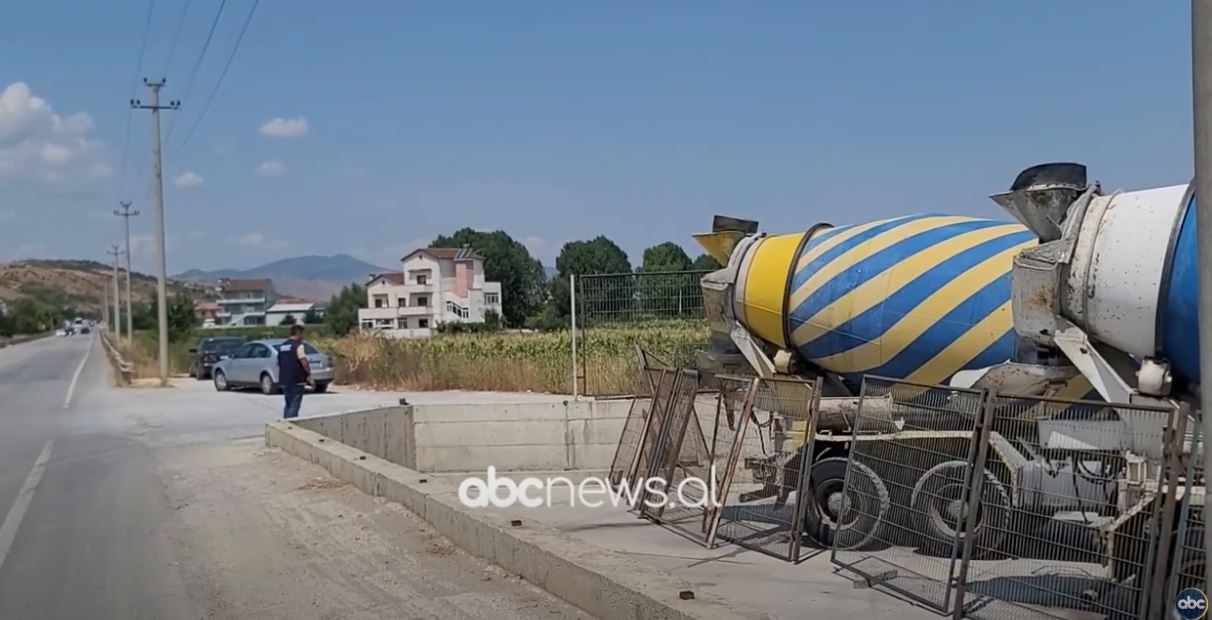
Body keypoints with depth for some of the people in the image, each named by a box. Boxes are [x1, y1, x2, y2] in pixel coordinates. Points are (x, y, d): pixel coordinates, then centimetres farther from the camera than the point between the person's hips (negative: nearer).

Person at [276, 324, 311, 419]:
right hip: (296, 380, -8)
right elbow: (304, 362, -20)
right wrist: (309, 373, -8)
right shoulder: (298, 345, -11)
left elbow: (279, 362, 19)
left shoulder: (282, 345, 14)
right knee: (295, 405, -6)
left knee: (288, 404, 16)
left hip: (284, 380, 8)